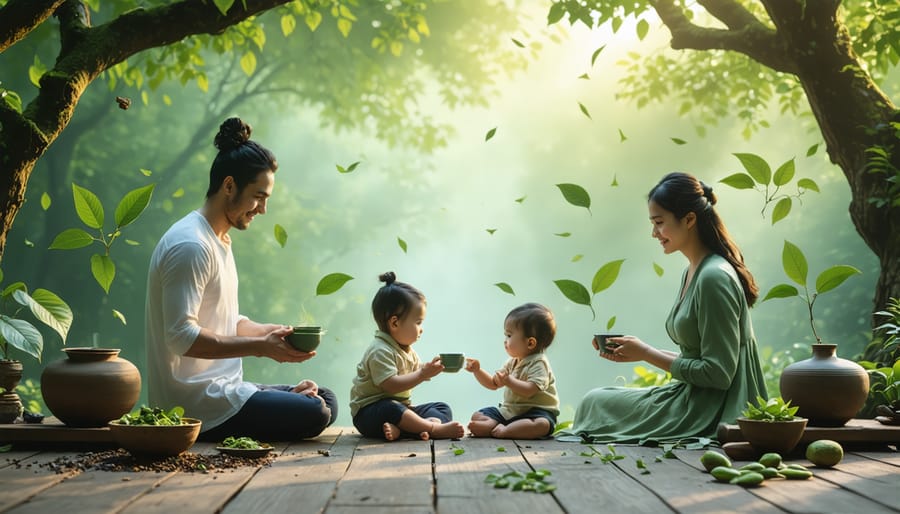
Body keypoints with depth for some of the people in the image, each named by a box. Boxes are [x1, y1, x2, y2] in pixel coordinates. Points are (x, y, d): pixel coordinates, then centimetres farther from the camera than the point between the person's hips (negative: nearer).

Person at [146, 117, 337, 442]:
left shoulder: (220, 241, 17)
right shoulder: (191, 245, -18)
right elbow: (182, 336, -25)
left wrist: (275, 331, 4)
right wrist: (261, 347, -25)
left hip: (219, 387, 10)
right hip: (195, 405, -10)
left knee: (326, 400, 9)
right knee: (315, 413, -20)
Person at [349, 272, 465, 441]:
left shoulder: (407, 350, 14)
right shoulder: (380, 351, -18)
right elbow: (391, 385, -28)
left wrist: (431, 368, 1)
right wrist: (423, 374, -27)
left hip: (401, 407, 10)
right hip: (370, 412, -10)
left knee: (443, 409, -2)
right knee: (391, 409, -41)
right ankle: (436, 429, -42)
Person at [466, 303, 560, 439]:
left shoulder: (538, 363, -13)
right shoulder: (512, 363, 12)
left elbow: (529, 390, -26)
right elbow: (493, 384, 17)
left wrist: (508, 381, -35)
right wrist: (477, 371, 2)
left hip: (535, 411, -8)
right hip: (508, 411, 8)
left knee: (541, 425, -40)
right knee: (477, 416, -3)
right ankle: (496, 426, -33)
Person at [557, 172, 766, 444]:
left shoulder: (714, 278, -19)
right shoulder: (692, 273, 12)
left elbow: (718, 373, -21)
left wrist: (647, 354, -12)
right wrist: (638, 353, 5)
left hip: (713, 413, -9)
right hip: (695, 399, 9)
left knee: (595, 403, -5)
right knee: (597, 399, 8)